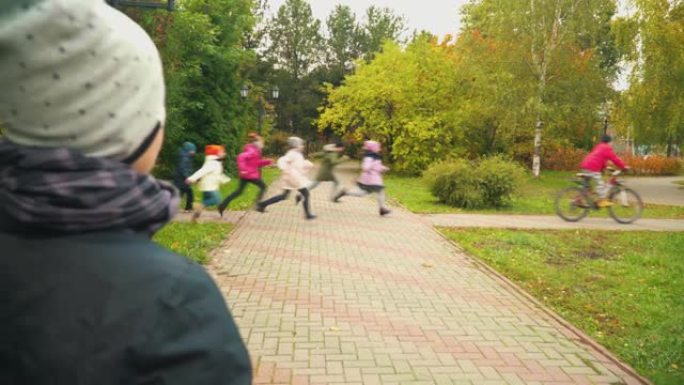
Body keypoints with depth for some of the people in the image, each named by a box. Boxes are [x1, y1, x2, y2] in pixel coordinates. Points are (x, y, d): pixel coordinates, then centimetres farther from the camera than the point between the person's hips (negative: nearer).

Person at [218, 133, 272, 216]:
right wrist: (243, 169, -30)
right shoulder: (252, 151, -16)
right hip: (251, 175, -9)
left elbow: (257, 163, 24)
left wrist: (267, 161, 17)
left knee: (239, 191, 10)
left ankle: (222, 206, 7)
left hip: (245, 175, 9)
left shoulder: (254, 151, 15)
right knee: (263, 187, 6)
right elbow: (241, 157, -29)